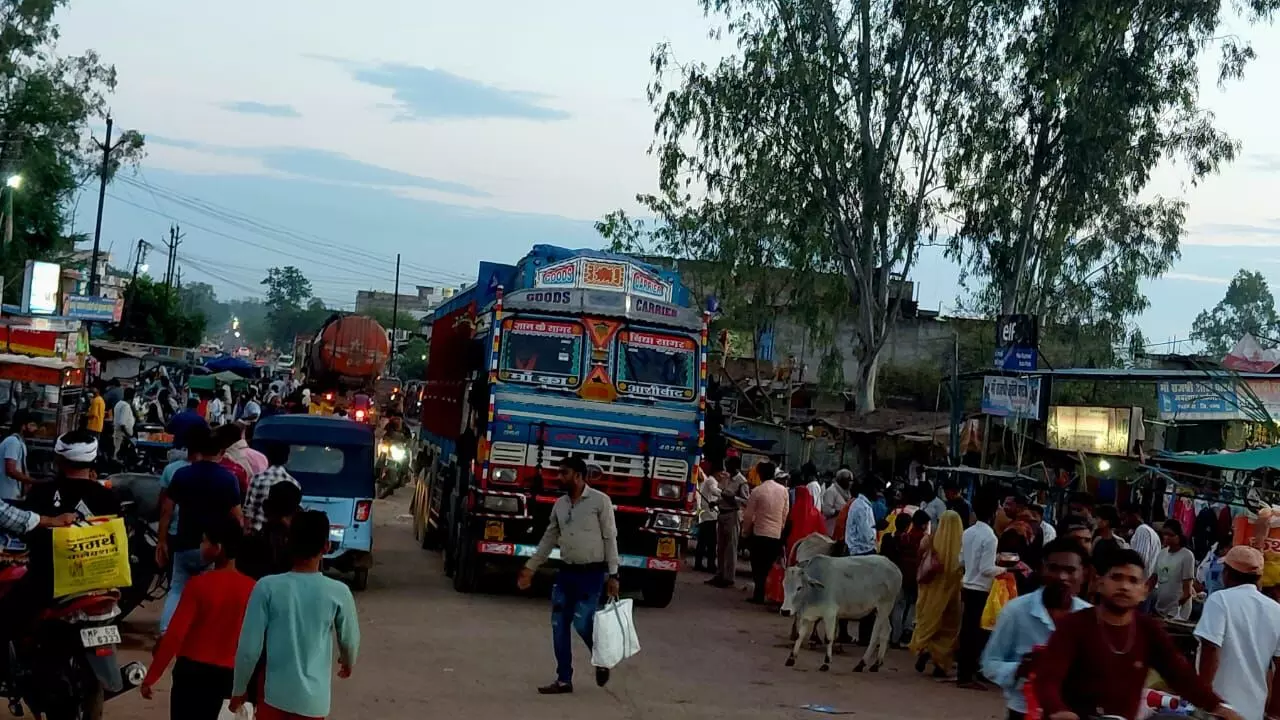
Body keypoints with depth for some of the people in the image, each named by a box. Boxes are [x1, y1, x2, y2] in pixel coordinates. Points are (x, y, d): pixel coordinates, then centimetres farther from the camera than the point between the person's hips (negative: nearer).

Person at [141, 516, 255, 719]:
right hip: (225, 673, 4)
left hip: (192, 670, -4)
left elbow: (174, 635, -15)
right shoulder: (250, 588, -2)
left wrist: (151, 677, -8)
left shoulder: (199, 584, -14)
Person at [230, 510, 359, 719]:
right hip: (313, 698, 0)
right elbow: (349, 640, 7)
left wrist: (239, 689, 7)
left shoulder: (267, 587, -11)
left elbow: (249, 646, -8)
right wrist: (347, 663, 30)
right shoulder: (338, 593, -9)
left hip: (274, 693, 0)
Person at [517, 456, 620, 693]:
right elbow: (549, 539, 16)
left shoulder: (600, 501, -8)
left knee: (582, 623, -10)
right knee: (559, 626, 3)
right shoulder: (559, 504, 8)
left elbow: (610, 539, -8)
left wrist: (612, 575, -11)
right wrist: (530, 568, 14)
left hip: (592, 574, -6)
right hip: (566, 572, 6)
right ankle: (564, 680, 13)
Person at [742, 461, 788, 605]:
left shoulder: (757, 491, -11)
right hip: (777, 534, 4)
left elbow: (748, 515, -5)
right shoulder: (783, 490, 1)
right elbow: (786, 514, 5)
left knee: (758, 567, 5)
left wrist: (746, 531, 9)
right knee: (769, 567, 12)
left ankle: (759, 595, 3)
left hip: (759, 534, -4)